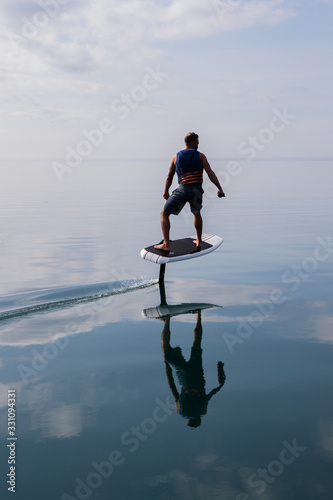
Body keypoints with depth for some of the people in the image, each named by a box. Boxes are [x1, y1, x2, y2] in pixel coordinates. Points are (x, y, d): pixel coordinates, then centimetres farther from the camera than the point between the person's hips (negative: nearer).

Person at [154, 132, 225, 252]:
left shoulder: (176, 157, 10)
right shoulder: (200, 156, 6)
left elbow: (169, 177, 15)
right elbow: (210, 173, -2)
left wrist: (166, 192, 28)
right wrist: (220, 188, 2)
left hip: (183, 189, -2)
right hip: (197, 190, 2)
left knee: (164, 214, 9)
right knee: (197, 214, 31)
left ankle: (166, 244, -3)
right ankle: (198, 241, 37)